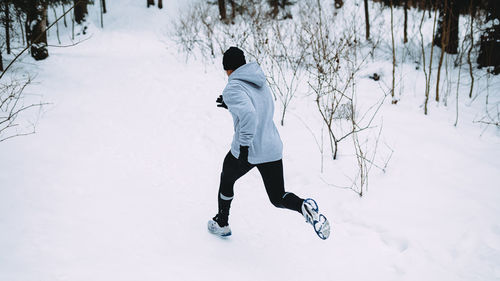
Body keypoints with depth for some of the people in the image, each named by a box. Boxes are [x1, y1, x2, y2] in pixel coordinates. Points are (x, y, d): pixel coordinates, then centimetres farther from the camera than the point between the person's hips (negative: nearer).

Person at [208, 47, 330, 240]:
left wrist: (244, 146, -29)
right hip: (273, 148, 6)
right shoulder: (260, 83, 9)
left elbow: (249, 115, -34)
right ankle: (305, 207, -19)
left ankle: (221, 224, 41)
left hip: (246, 151, -6)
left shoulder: (233, 89, -16)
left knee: (226, 180, 26)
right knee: (278, 198, 13)